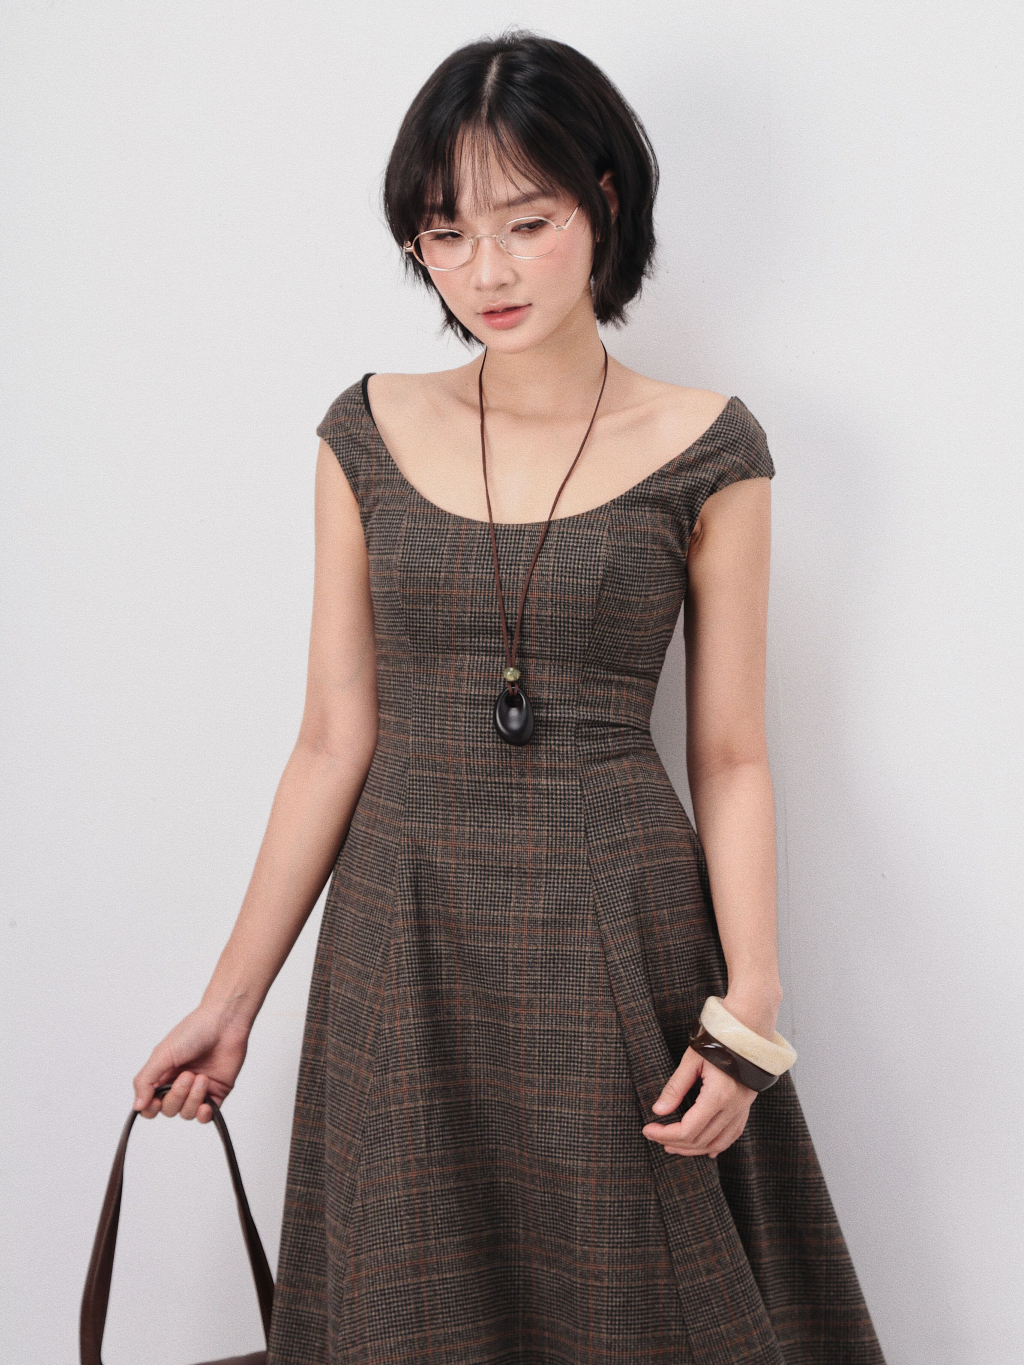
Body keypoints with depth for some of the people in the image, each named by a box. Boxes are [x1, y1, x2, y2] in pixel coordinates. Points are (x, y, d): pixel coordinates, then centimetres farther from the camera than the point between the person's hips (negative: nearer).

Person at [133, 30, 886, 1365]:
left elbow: (730, 758, -2)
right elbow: (334, 739, 2)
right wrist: (233, 995, 1)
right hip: (403, 947, 2)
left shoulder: (705, 449, -4)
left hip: (618, 944, -2)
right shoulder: (369, 436, 1)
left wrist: (750, 1014, -11)